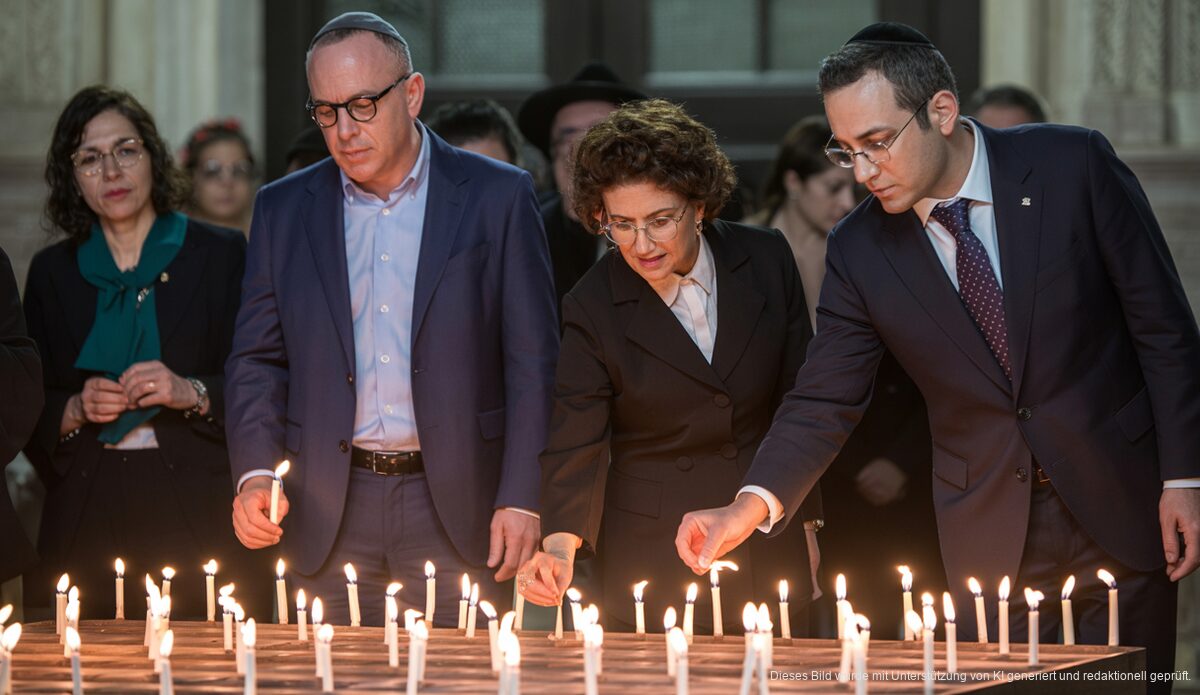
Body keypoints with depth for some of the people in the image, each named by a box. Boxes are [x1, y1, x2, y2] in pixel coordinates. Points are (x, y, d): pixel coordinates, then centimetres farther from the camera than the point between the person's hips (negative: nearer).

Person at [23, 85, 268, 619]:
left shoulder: (221, 256, 6)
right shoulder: (52, 272, 14)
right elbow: (27, 412, 13)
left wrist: (192, 394, -14)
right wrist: (75, 411, -7)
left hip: (198, 512, -2)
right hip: (88, 516, 2)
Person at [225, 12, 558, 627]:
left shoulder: (497, 199, 2)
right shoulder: (284, 210, 10)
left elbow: (533, 362, 1)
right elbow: (257, 360, 11)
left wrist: (522, 499, -6)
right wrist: (255, 475, -6)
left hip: (454, 507, -2)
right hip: (327, 515, 2)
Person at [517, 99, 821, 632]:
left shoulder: (765, 261, -3)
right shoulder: (593, 308, -9)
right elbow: (576, 444, -11)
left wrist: (805, 521, 9)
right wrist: (561, 543, -28)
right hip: (649, 555, -2)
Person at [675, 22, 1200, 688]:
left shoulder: (1073, 166, -9)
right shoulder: (860, 250, -2)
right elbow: (823, 402, -1)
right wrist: (751, 506, -18)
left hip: (1120, 510, -2)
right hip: (988, 537, 2)